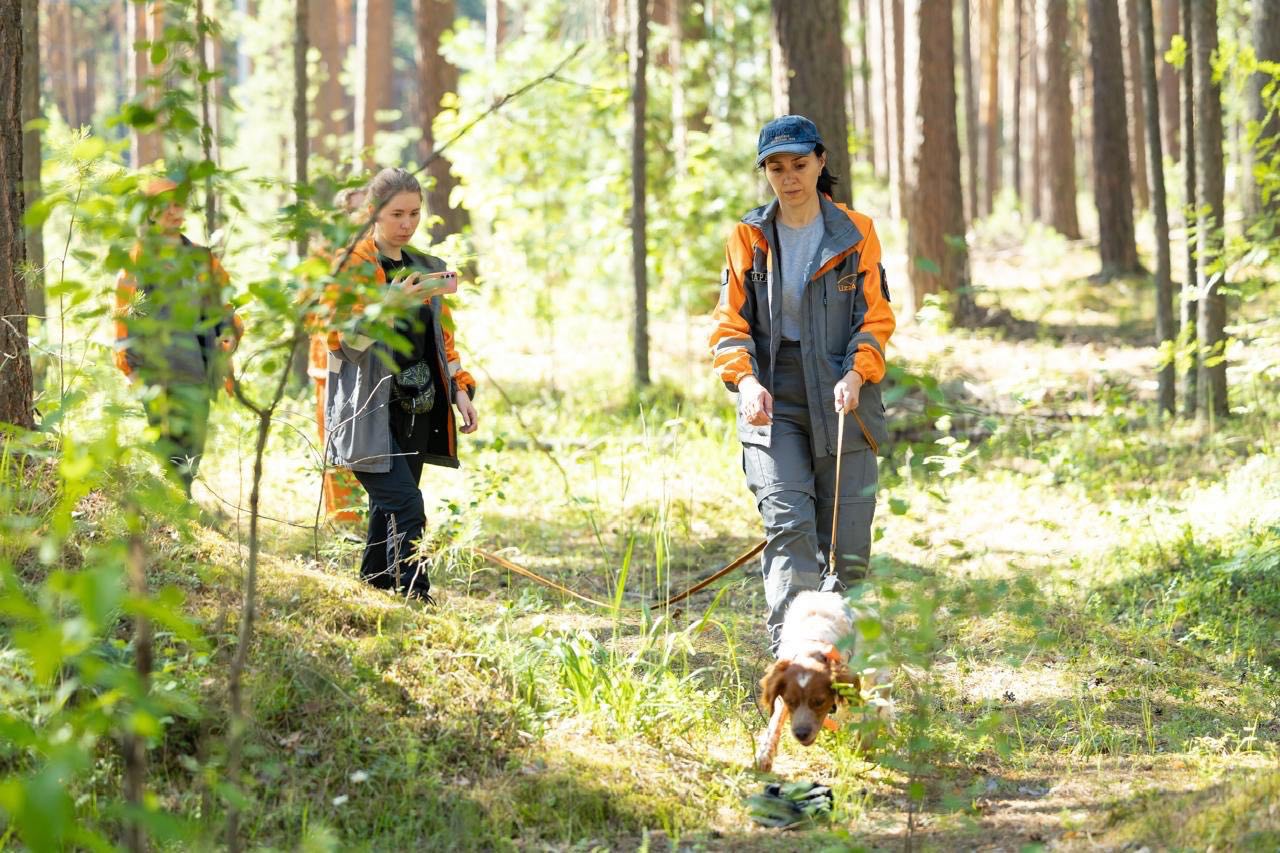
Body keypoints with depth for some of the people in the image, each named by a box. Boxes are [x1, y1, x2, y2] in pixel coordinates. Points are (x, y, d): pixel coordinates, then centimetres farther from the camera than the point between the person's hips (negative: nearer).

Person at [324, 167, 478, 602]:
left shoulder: (426, 268, 15)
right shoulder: (350, 267, -6)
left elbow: (443, 337, 23)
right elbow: (342, 339, -16)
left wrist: (460, 390, 12)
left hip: (416, 414, 7)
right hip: (370, 415, -7)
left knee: (389, 511, 7)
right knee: (406, 507, -18)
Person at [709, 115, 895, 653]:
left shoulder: (855, 234, 5)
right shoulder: (748, 238, 7)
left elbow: (875, 319, 4)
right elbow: (730, 323, 7)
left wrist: (856, 373, -15)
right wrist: (746, 379, -12)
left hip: (842, 402, 1)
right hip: (774, 403, -1)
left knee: (847, 545, 0)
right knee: (788, 525, -18)